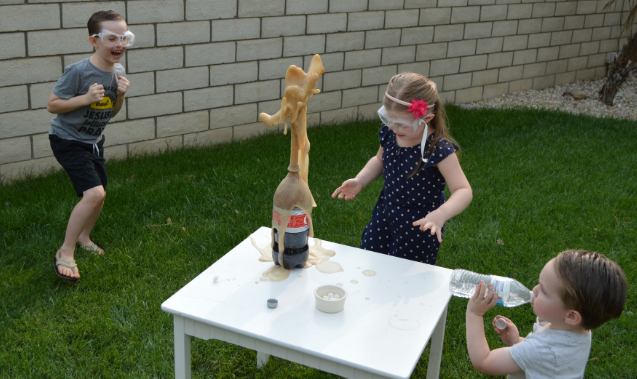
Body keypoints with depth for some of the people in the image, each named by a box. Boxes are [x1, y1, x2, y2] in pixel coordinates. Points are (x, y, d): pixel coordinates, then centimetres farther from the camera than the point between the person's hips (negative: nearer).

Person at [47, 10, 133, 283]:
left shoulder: (118, 72, -3)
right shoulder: (78, 71, -24)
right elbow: (52, 105, -17)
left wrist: (120, 96, -12)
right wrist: (86, 98, -28)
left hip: (94, 141, 8)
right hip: (67, 140, -8)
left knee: (99, 195, 15)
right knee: (94, 193, -22)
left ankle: (83, 237, 43)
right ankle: (65, 253, -7)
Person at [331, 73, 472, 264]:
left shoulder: (439, 149, -27)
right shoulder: (389, 133, -8)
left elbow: (464, 191, -29)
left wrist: (441, 214, -47)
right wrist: (359, 181, -5)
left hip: (419, 227, -6)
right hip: (385, 214, 6)